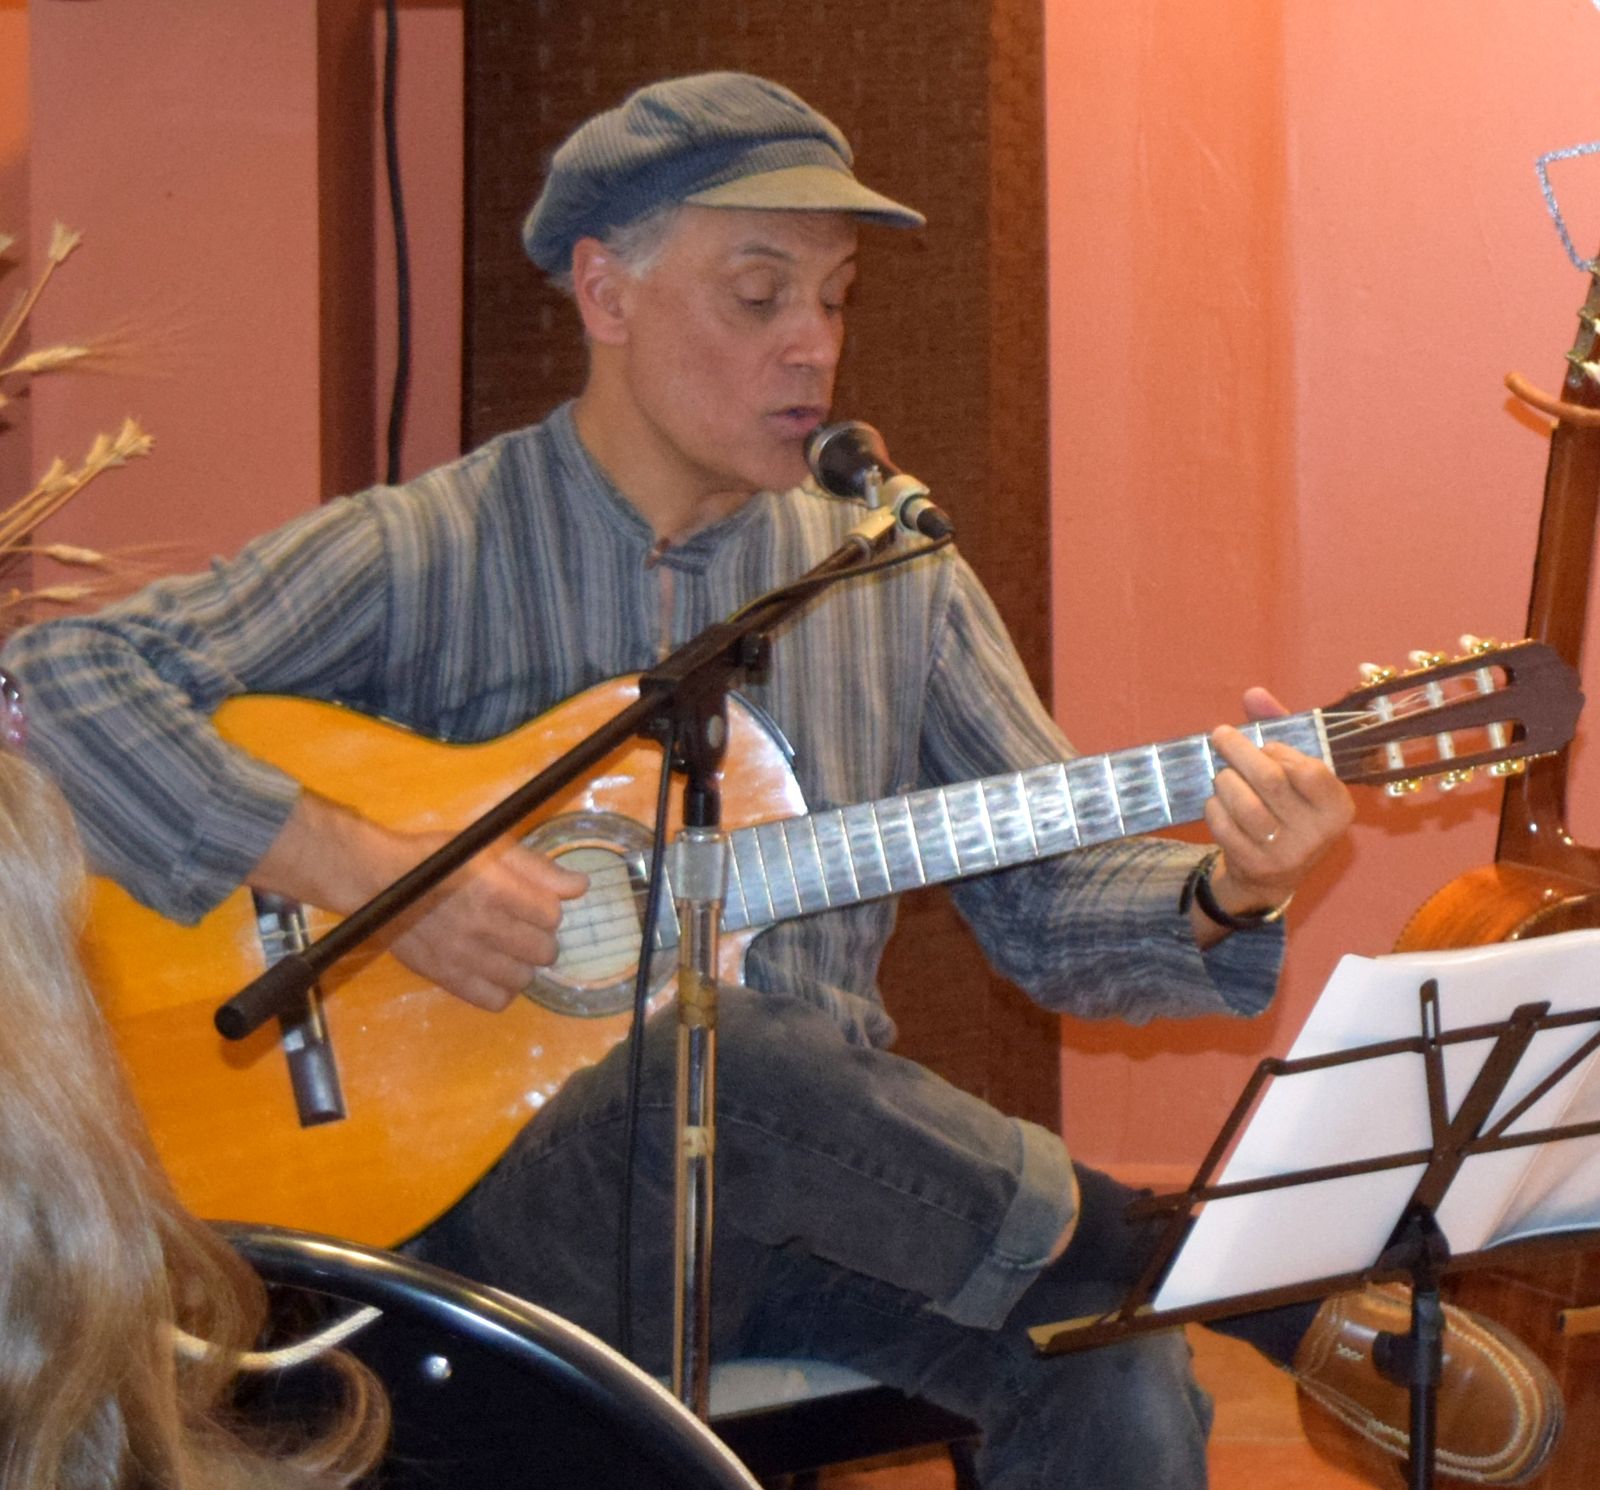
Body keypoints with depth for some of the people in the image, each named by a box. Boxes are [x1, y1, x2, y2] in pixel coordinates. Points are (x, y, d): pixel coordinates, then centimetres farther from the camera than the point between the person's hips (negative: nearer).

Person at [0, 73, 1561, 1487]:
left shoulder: (892, 578, 12)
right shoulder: (424, 555, -3)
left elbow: (1052, 904, 9)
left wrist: (1217, 897, -14)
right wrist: (365, 869, -22)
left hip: (814, 1204, 3)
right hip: (508, 1215, -3)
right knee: (726, 1068, -37)